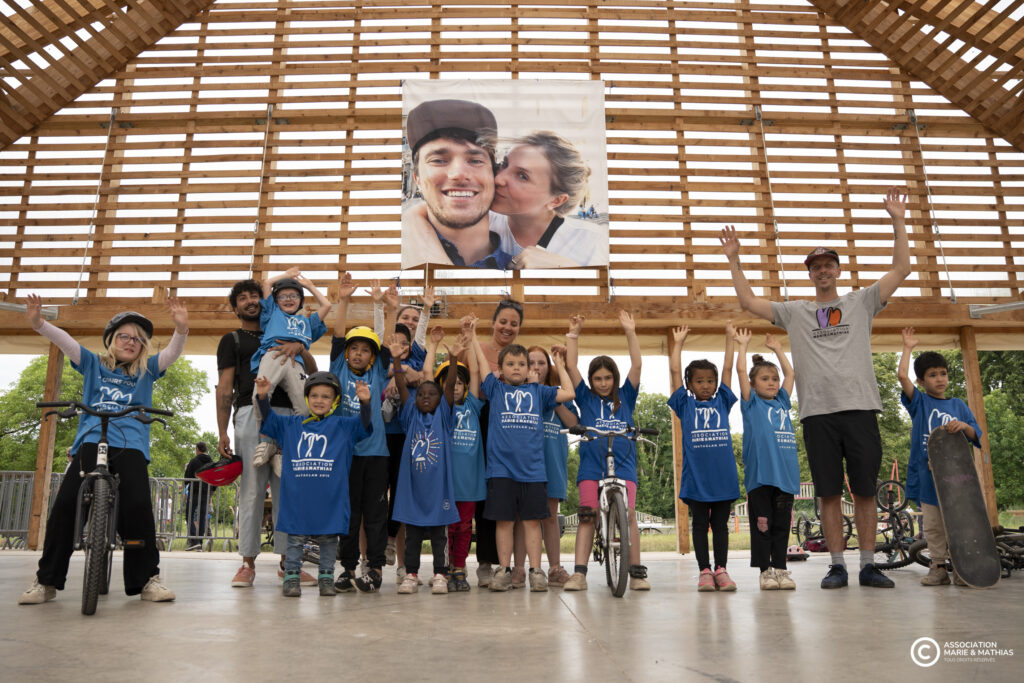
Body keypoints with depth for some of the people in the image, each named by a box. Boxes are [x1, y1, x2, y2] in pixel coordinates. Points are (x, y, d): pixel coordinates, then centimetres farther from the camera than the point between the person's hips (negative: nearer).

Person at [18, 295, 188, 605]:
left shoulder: (146, 370, 18)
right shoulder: (94, 364, 19)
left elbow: (172, 353, 2)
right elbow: (64, 340, 7)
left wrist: (181, 329, -18)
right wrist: (38, 323, -10)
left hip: (131, 445, -1)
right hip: (90, 442, 1)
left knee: (138, 506, -17)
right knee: (65, 504, -11)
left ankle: (147, 578, -7)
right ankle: (47, 581, 4)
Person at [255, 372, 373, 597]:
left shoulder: (343, 426, 5)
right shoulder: (291, 425, 11)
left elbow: (364, 425, -5)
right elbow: (269, 419, 12)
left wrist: (365, 402, -23)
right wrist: (262, 397, -4)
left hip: (330, 500, -1)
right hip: (297, 499, 1)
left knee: (329, 538, 8)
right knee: (295, 538, 7)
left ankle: (326, 578, 19)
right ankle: (291, 577, 17)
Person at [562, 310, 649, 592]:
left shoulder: (625, 397, 13)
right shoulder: (586, 398, 12)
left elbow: (637, 365, 5)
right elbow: (571, 366, 7)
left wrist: (630, 331, 0)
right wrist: (573, 333, 5)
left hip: (623, 466, 0)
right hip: (591, 467, 0)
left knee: (628, 514, -10)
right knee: (586, 515, -7)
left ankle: (636, 571, 0)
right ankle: (579, 572, -6)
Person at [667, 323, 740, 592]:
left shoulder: (722, 402, 12)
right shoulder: (685, 404, 8)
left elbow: (728, 369, 13)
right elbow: (675, 371, 6)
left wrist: (730, 339, 14)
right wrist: (678, 343, 13)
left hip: (723, 474, 2)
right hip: (695, 475, -1)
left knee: (720, 524, 8)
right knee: (700, 524, 5)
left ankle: (721, 570, 14)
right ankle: (704, 571, 11)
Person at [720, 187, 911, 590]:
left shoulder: (862, 302, 14)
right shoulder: (794, 312, 13)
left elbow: (901, 269, 9)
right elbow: (748, 302, 11)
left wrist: (898, 223, 5)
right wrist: (734, 260, 8)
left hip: (860, 408, 0)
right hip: (817, 412, 0)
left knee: (865, 490, 3)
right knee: (829, 493, 3)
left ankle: (869, 565, 12)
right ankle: (837, 566, 12)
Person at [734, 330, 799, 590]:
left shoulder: (782, 402, 18)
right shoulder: (752, 403, 6)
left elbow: (790, 373, 25)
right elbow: (741, 370, 0)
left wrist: (777, 349, 30)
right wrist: (743, 344, 10)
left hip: (785, 473, 4)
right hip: (760, 473, -4)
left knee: (782, 525, 7)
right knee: (762, 524, -1)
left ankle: (781, 569, 14)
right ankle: (766, 571, 6)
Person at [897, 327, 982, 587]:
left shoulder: (958, 406, 14)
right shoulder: (919, 402, 7)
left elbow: (976, 436, 9)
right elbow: (902, 376, -7)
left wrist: (964, 426, -12)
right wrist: (907, 348, 1)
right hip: (927, 476, -1)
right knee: (932, 525, 2)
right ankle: (938, 567, 10)